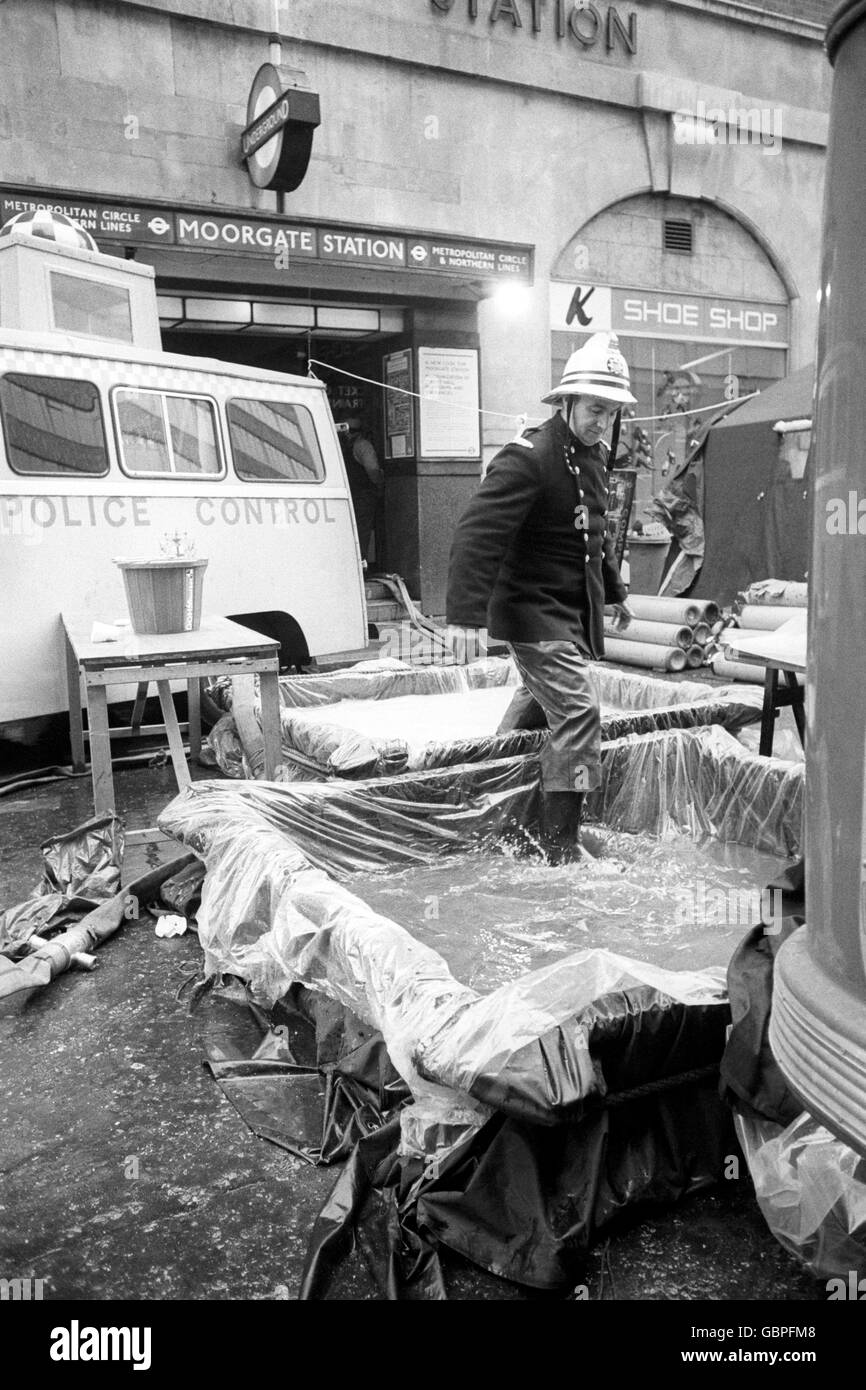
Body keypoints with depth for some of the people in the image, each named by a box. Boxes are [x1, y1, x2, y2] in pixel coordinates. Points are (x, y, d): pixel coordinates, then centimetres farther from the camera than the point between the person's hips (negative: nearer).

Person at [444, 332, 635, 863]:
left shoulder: (594, 456, 10)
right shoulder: (528, 458, -20)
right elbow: (478, 534, -27)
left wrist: (615, 592, 30)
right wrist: (467, 615, -35)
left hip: (574, 611, 10)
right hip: (536, 613, -10)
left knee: (540, 702, 22)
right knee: (578, 712, -15)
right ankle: (562, 847, -8)